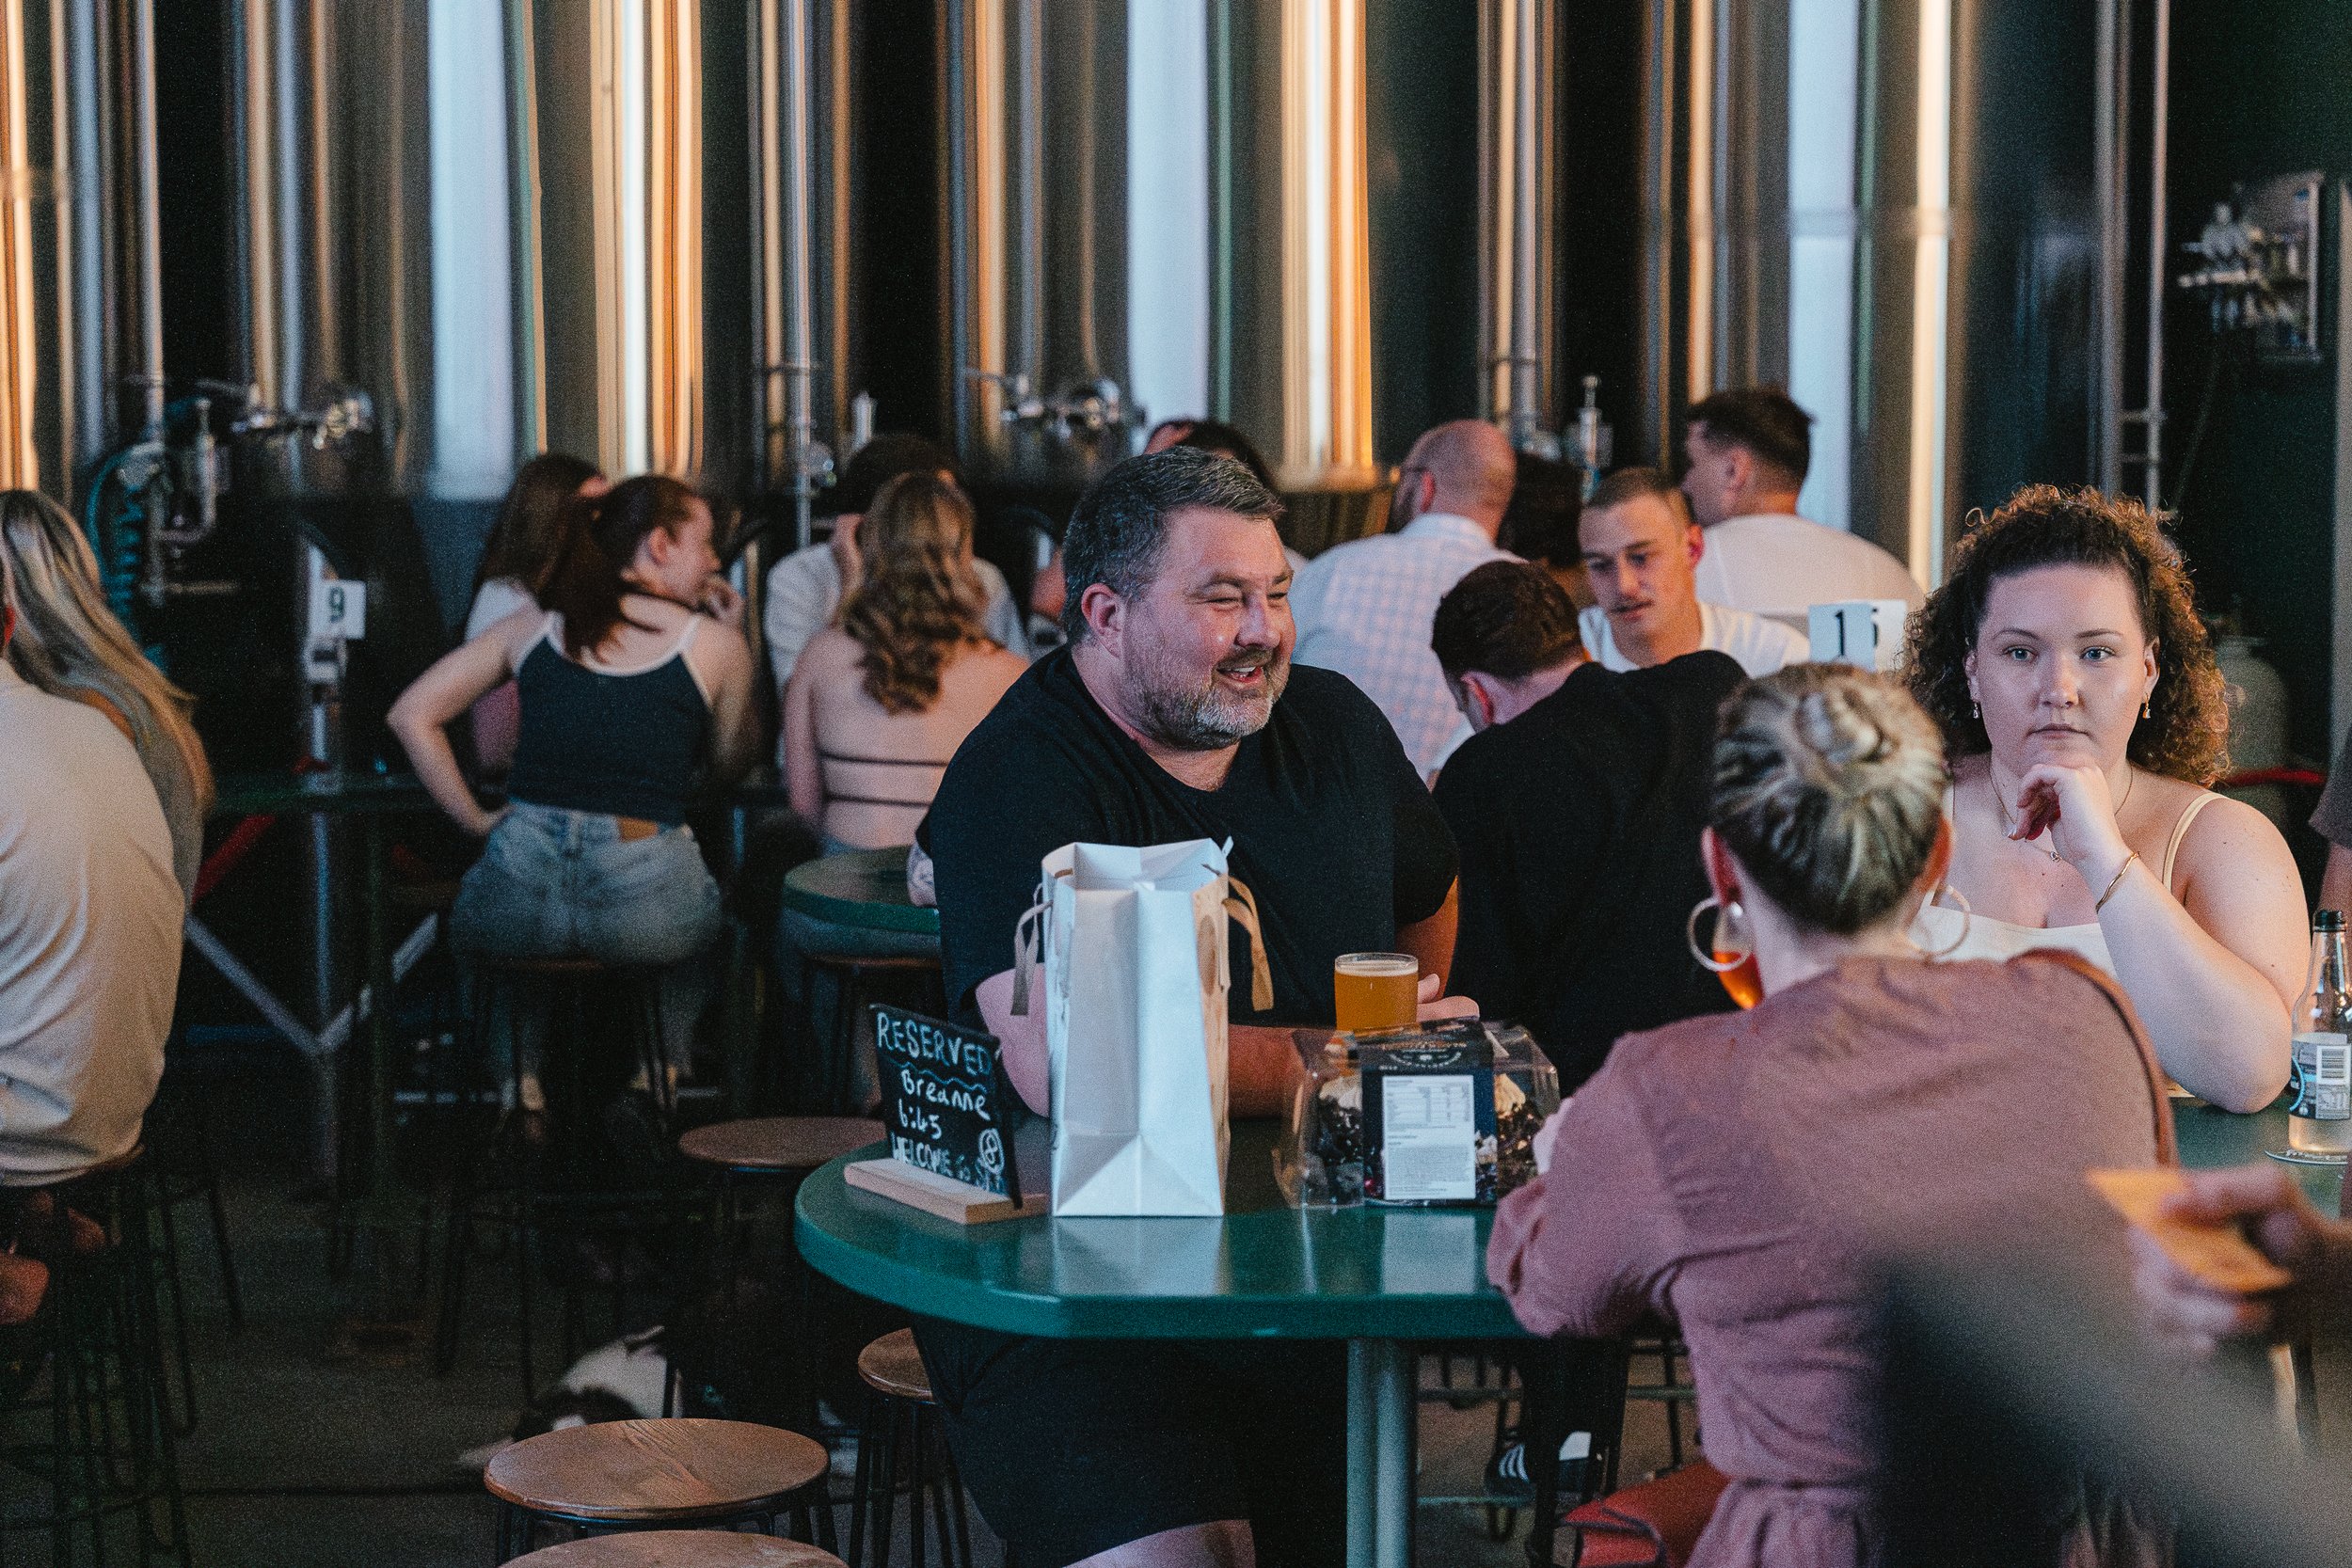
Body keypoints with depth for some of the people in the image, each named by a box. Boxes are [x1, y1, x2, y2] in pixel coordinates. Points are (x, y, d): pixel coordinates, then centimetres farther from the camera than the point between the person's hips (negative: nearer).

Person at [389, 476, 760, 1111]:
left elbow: (411, 714, 10)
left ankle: (524, 1077, 31)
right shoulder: (714, 642, 7)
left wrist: (475, 818, 14)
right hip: (644, 902, -2)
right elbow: (730, 766, 22)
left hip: (520, 891, 2)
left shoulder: (532, 625, 13)